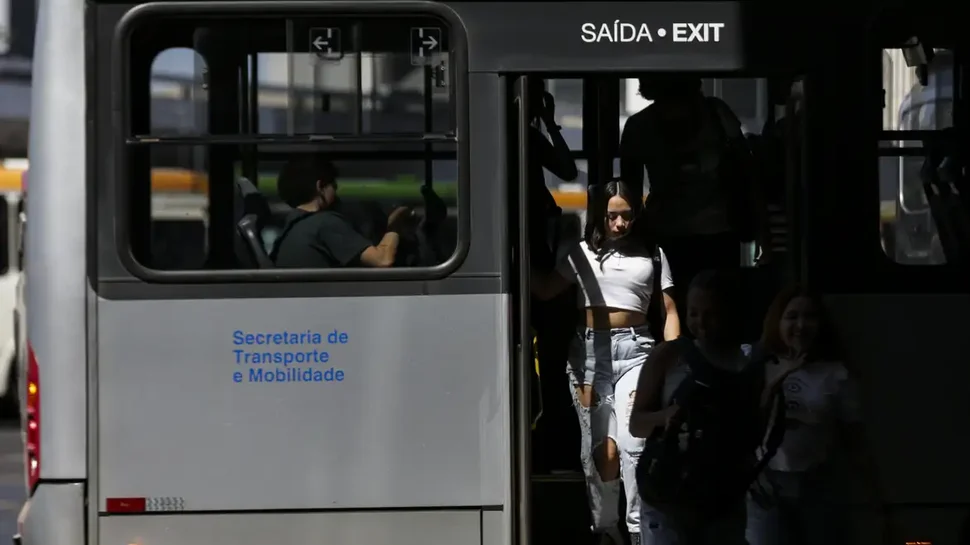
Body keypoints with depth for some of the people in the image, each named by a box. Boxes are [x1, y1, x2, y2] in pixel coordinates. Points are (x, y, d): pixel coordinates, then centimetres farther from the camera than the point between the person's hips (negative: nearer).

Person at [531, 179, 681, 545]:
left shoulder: (652, 254, 11)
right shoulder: (583, 253, 11)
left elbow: (669, 310, 10)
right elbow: (545, 290, 10)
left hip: (634, 349, -1)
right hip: (590, 350, 1)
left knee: (632, 443, -16)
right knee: (601, 447, 0)